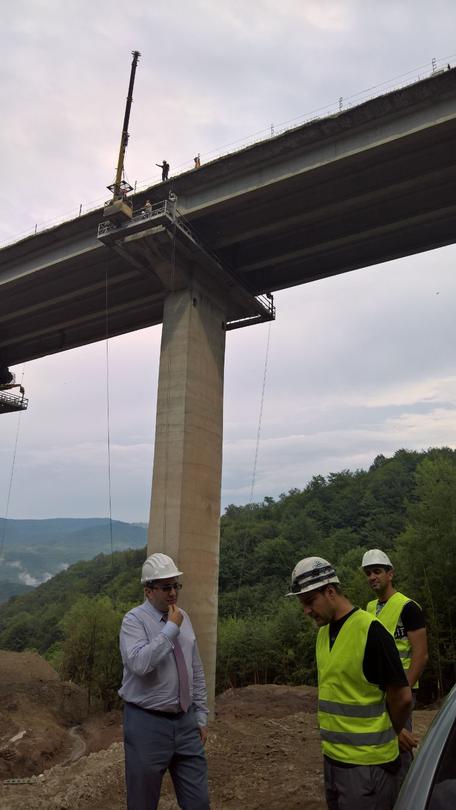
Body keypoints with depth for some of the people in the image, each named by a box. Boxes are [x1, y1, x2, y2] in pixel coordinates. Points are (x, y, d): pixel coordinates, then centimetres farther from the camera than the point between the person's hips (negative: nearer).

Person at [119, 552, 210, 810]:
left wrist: (202, 716, 12)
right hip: (148, 724, -5)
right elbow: (139, 663, -31)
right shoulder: (134, 620, -12)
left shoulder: (184, 617, 6)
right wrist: (171, 629, -25)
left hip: (186, 722, 5)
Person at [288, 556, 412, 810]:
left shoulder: (370, 631, -19)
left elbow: (402, 696, -13)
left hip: (367, 763, -7)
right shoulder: (324, 631, 6)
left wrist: (383, 737, 2)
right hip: (332, 757, 7)